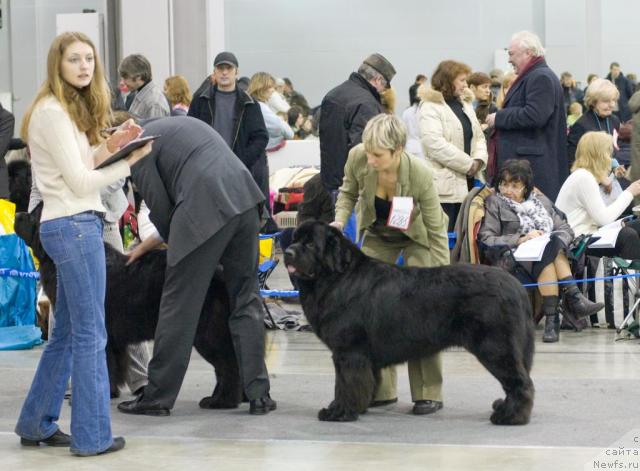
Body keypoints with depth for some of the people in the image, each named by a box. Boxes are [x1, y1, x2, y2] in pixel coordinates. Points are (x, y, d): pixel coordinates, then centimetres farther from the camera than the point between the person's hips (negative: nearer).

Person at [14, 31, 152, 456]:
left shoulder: (72, 109, 17)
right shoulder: (52, 113, -13)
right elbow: (79, 182, -14)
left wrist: (107, 147, 3)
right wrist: (128, 162, -8)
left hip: (77, 225, 10)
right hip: (74, 225, -10)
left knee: (67, 332, 15)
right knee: (90, 335, -5)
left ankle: (37, 424, 23)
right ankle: (92, 435, 0)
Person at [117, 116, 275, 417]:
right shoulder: (178, 125, 31)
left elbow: (160, 208, 4)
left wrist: (173, 242, 23)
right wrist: (148, 244, 35)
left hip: (207, 211, -7)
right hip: (244, 200, 7)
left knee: (179, 305, 2)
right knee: (246, 299, 13)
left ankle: (158, 397, 10)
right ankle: (259, 394, 11)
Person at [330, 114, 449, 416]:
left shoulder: (420, 174, -36)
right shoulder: (357, 158, -28)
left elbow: (436, 231, -24)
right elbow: (349, 191, -4)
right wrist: (340, 220, -23)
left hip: (417, 236, -4)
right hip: (377, 234, 4)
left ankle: (429, 393, -6)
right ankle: (382, 389, 8)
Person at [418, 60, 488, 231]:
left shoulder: (465, 103, 19)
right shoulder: (430, 107, -8)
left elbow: (478, 136, 18)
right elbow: (435, 143, -20)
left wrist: (479, 160, -4)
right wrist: (468, 164, -16)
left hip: (467, 182, 8)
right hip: (445, 186, -8)